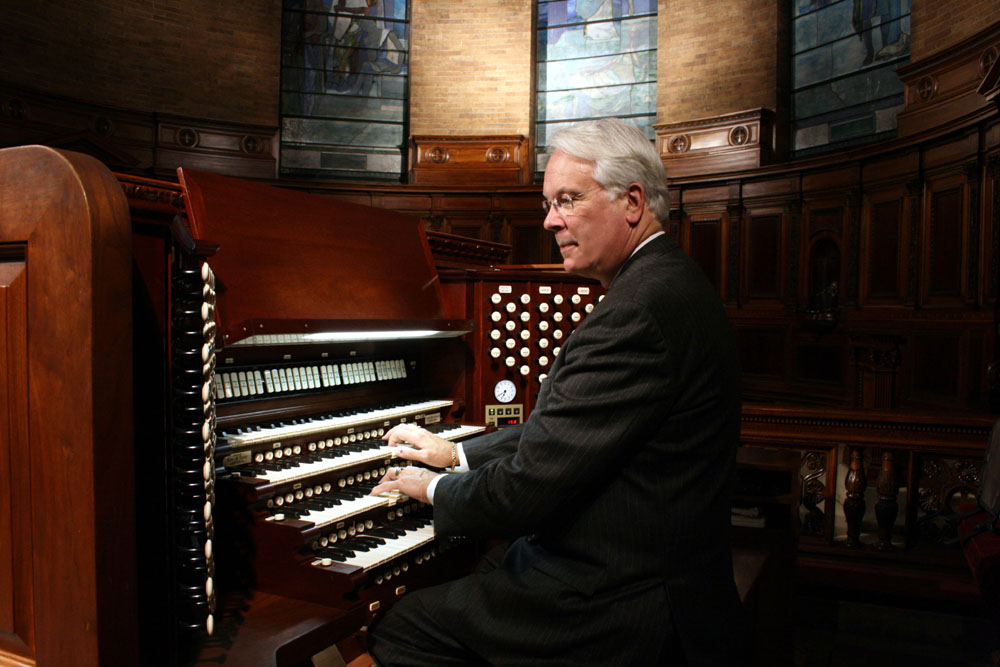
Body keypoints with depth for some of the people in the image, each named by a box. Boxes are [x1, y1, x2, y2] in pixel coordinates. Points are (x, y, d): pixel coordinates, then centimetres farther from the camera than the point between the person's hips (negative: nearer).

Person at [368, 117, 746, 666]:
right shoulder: (662, 282, 9)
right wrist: (456, 452, 15)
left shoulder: (641, 308, -26)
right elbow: (556, 426, 14)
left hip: (627, 616, -10)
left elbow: (531, 488, -25)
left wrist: (433, 488, -6)